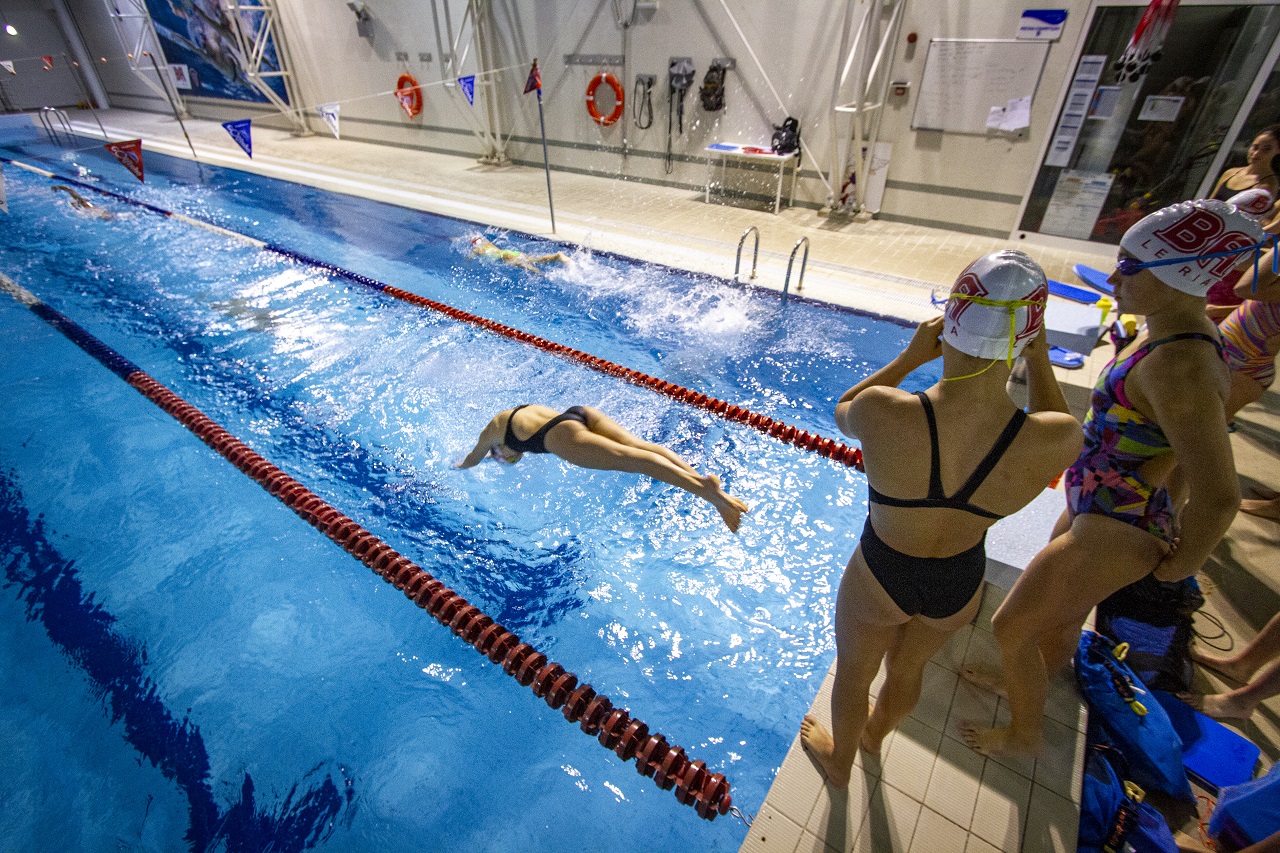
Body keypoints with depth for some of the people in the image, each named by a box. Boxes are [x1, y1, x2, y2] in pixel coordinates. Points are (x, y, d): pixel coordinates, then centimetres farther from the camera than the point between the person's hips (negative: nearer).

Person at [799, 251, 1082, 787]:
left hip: (879, 575, -3)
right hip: (958, 584, 3)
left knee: (853, 674, 29)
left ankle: (839, 761, 60)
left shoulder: (881, 411, -35)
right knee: (907, 668, 35)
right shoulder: (1055, 440, -29)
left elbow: (842, 413, -9)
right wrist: (1039, 359, -6)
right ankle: (875, 733, 67)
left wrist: (910, 357, -9)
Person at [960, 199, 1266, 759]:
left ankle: (1023, 736, 34)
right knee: (1060, 617, 30)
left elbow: (1219, 498, -30)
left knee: (1009, 627, 7)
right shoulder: (1173, 331, -2)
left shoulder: (1180, 367, -32)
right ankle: (1022, 682, 56)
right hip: (1093, 510, 9)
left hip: (1112, 534, -9)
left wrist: (1177, 566, -14)